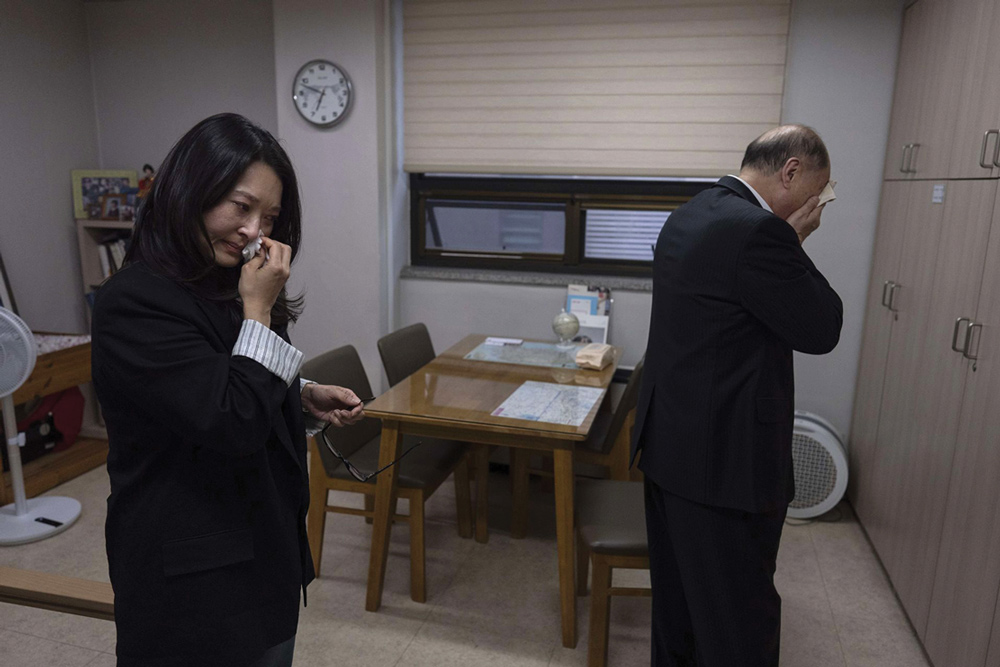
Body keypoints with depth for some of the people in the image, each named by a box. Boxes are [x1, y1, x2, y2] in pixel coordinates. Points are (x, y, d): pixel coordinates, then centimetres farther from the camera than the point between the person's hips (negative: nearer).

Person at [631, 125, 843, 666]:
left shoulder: (688, 215, 8)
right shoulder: (759, 230, -21)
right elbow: (821, 330, -12)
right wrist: (794, 242, -4)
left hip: (670, 441, 10)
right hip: (728, 456, -9)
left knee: (678, 596, 23)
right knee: (740, 616, 7)